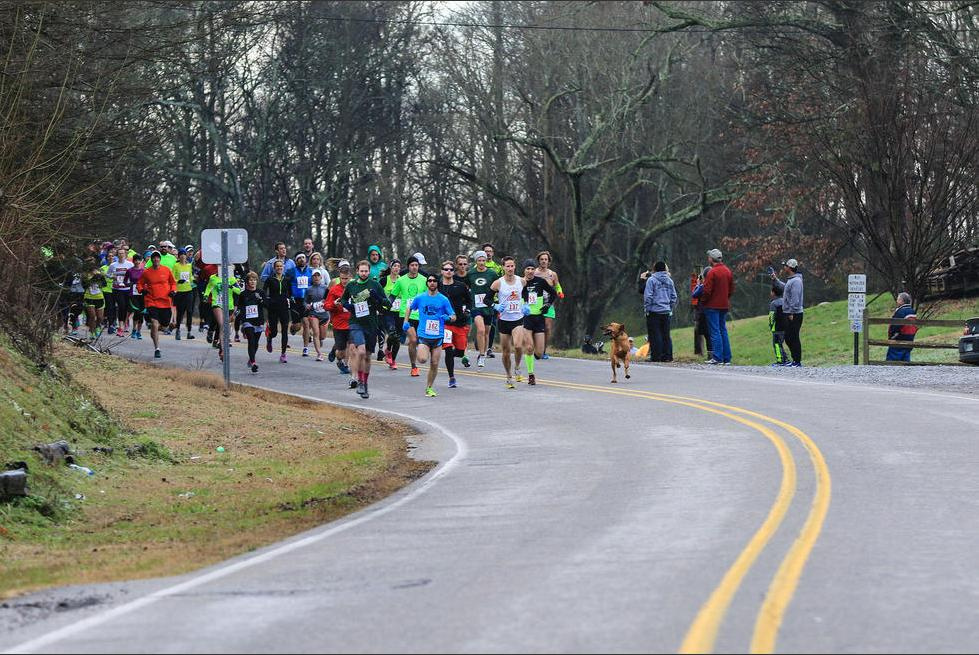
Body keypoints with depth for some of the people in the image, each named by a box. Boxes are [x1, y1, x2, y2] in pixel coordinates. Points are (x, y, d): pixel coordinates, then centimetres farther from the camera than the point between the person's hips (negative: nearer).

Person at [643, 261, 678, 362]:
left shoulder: (651, 280, -7)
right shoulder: (669, 280, 9)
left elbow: (648, 296, -11)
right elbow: (674, 296, 12)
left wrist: (647, 308, -3)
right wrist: (671, 308, 18)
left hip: (654, 311, -5)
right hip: (666, 312, 5)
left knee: (655, 335, -2)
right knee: (666, 334, 9)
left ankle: (656, 356, -4)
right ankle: (667, 355, 7)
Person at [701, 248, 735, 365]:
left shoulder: (712, 272, -14)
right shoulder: (728, 271, 9)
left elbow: (707, 291, -17)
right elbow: (731, 290, 13)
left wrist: (703, 300, -1)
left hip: (712, 306, -7)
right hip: (724, 306, 7)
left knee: (715, 331, -5)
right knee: (723, 330, 12)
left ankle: (717, 357, -8)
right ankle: (727, 358, 11)